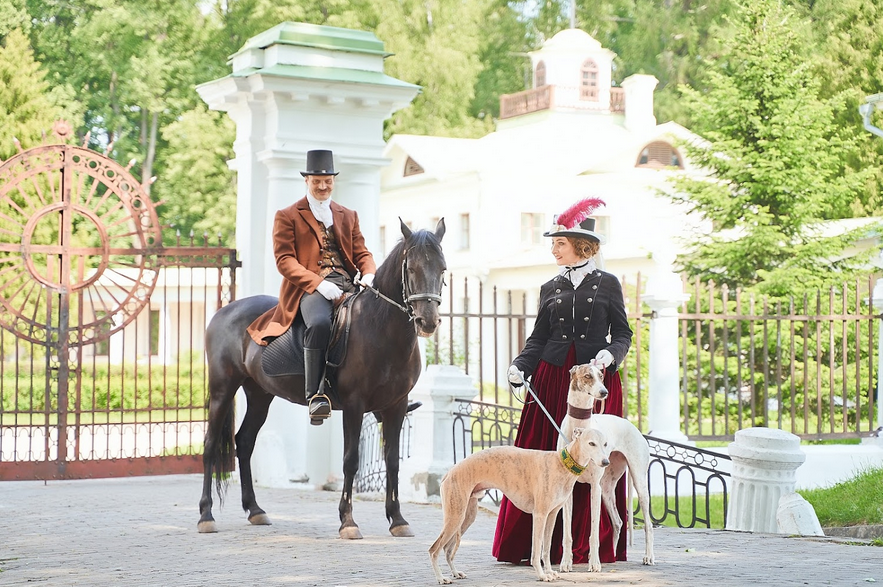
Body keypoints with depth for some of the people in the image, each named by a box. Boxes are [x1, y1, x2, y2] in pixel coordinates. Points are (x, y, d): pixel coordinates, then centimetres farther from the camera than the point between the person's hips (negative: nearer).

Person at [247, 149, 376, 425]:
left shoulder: (348, 216, 25)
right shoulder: (287, 216, 10)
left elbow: (362, 253, 20)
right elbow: (284, 260, -1)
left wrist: (370, 274, -6)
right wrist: (318, 282, -16)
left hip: (348, 285, 5)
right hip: (310, 288, -5)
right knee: (320, 323, -37)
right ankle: (315, 396, -36)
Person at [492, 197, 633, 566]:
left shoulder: (607, 284, 7)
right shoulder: (550, 289, 14)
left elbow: (623, 334, 6)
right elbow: (538, 339, 11)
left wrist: (609, 354, -14)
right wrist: (520, 367, -6)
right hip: (552, 379, 2)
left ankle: (589, 545, 5)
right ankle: (540, 545, 1)